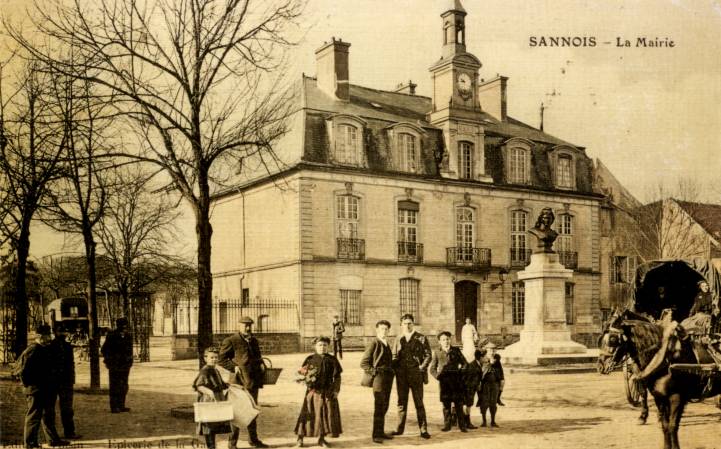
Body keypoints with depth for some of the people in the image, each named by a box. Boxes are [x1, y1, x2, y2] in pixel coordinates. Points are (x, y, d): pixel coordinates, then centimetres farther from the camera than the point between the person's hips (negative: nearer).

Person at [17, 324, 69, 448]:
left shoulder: (47, 349, 12)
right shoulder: (32, 350, -17)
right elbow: (22, 368, -19)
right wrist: (28, 383, -14)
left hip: (47, 389, 10)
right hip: (35, 389, -10)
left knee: (48, 414, 16)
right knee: (34, 415, -3)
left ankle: (53, 439, 25)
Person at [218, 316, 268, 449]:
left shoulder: (254, 341, 17)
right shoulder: (230, 341, -4)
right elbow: (221, 358, -5)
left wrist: (261, 364, 8)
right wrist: (234, 367, -14)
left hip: (253, 381, 7)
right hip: (239, 381, -7)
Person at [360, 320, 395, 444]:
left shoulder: (386, 344, 18)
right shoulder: (374, 343, -7)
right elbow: (363, 363, -9)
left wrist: (391, 371, 15)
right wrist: (373, 372, -12)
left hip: (388, 378, 8)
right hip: (379, 378, -8)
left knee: (384, 407, 11)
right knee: (379, 407, -9)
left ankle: (381, 432, 19)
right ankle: (376, 435, -5)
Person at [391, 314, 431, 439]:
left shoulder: (421, 338, 2)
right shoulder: (398, 340, 12)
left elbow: (428, 355, 1)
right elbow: (394, 357, 16)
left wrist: (421, 368, -9)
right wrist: (394, 368, 1)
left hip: (416, 375, -3)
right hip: (401, 376, 3)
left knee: (419, 403, -1)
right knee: (401, 402, 9)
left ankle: (423, 430, 3)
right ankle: (400, 428, 17)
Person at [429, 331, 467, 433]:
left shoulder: (456, 350, 10)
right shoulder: (437, 352, 10)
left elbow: (464, 362, 15)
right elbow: (432, 368, 12)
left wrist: (461, 372, 2)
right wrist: (438, 376, -2)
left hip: (456, 380, 0)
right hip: (444, 381, 0)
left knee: (459, 403, -2)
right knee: (446, 404, 1)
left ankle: (462, 425, 4)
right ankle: (447, 425, 8)